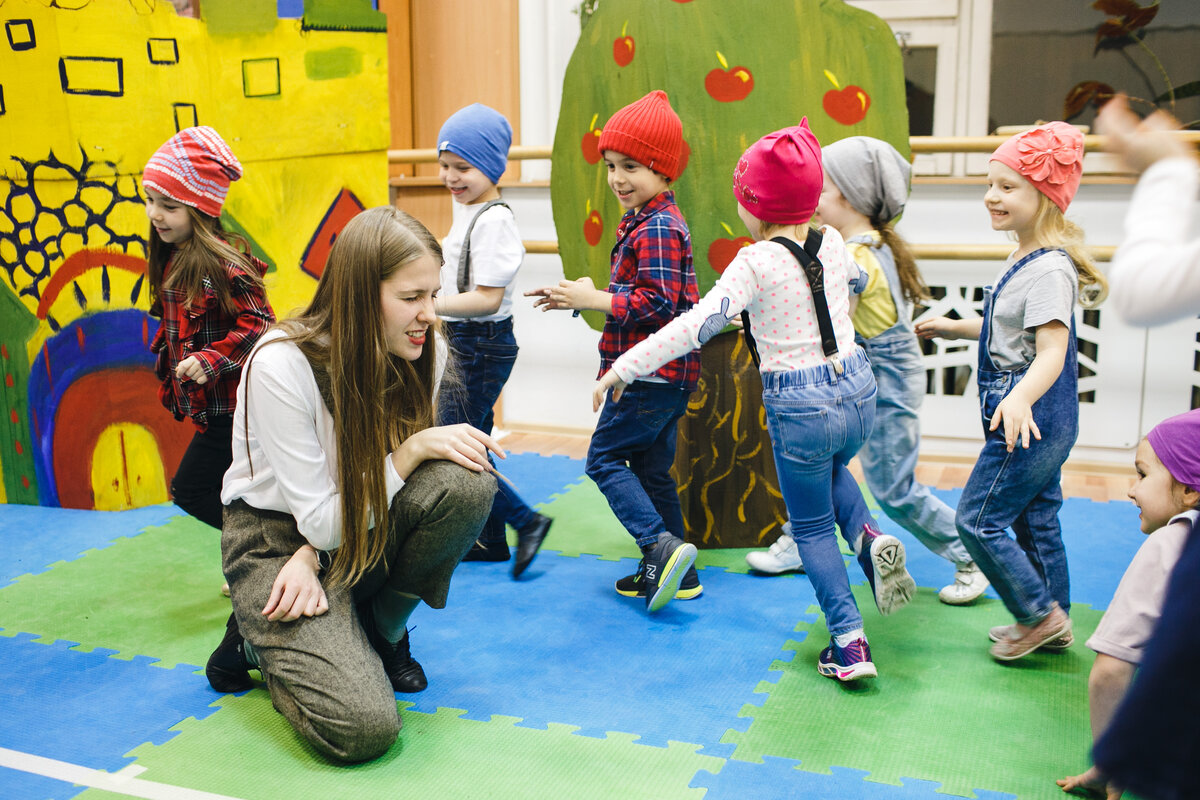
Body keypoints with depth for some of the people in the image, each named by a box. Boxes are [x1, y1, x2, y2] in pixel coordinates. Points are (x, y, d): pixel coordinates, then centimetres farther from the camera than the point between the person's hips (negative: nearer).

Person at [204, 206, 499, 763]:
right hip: (275, 536, -5)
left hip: (364, 526, 5)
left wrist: (315, 557, -18)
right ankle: (259, 637, 9)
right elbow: (321, 522, -23)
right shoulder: (281, 364, -26)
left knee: (466, 481, -27)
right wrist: (414, 449, -28)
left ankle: (379, 632, -2)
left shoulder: (424, 351, -11)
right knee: (364, 727, -23)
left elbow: (377, 487, -2)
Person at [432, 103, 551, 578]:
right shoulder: (467, 211, 12)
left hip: (483, 347, -10)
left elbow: (487, 297, -24)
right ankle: (491, 540, 27)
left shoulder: (493, 220, -18)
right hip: (464, 343, 10)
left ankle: (526, 521, 2)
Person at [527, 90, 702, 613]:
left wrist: (594, 300, -17)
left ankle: (662, 545, -9)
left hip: (651, 375, -11)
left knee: (604, 457, -2)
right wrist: (581, 297, 11)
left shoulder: (656, 229, -17)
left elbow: (659, 303, -24)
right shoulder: (645, 222, 17)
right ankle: (674, 574, 22)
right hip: (665, 374, 11)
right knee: (651, 467, 15)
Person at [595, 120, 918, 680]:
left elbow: (700, 322, -25)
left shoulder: (756, 262, -16)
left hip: (800, 408, -6)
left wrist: (623, 368, -23)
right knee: (832, 470, 37)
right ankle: (869, 539, 12)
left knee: (812, 528, 13)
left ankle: (849, 643, 13)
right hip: (857, 390, 6)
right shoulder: (833, 242, 3)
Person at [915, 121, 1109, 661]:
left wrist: (1020, 399, -47)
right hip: (1039, 423, 10)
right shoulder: (1025, 259, 10)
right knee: (1035, 518, 18)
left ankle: (1040, 614, 11)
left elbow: (1051, 349, -30)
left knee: (977, 519, -2)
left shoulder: (1049, 269, -21)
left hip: (1030, 420, -10)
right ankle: (1053, 621, 32)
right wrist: (952, 328, 28)